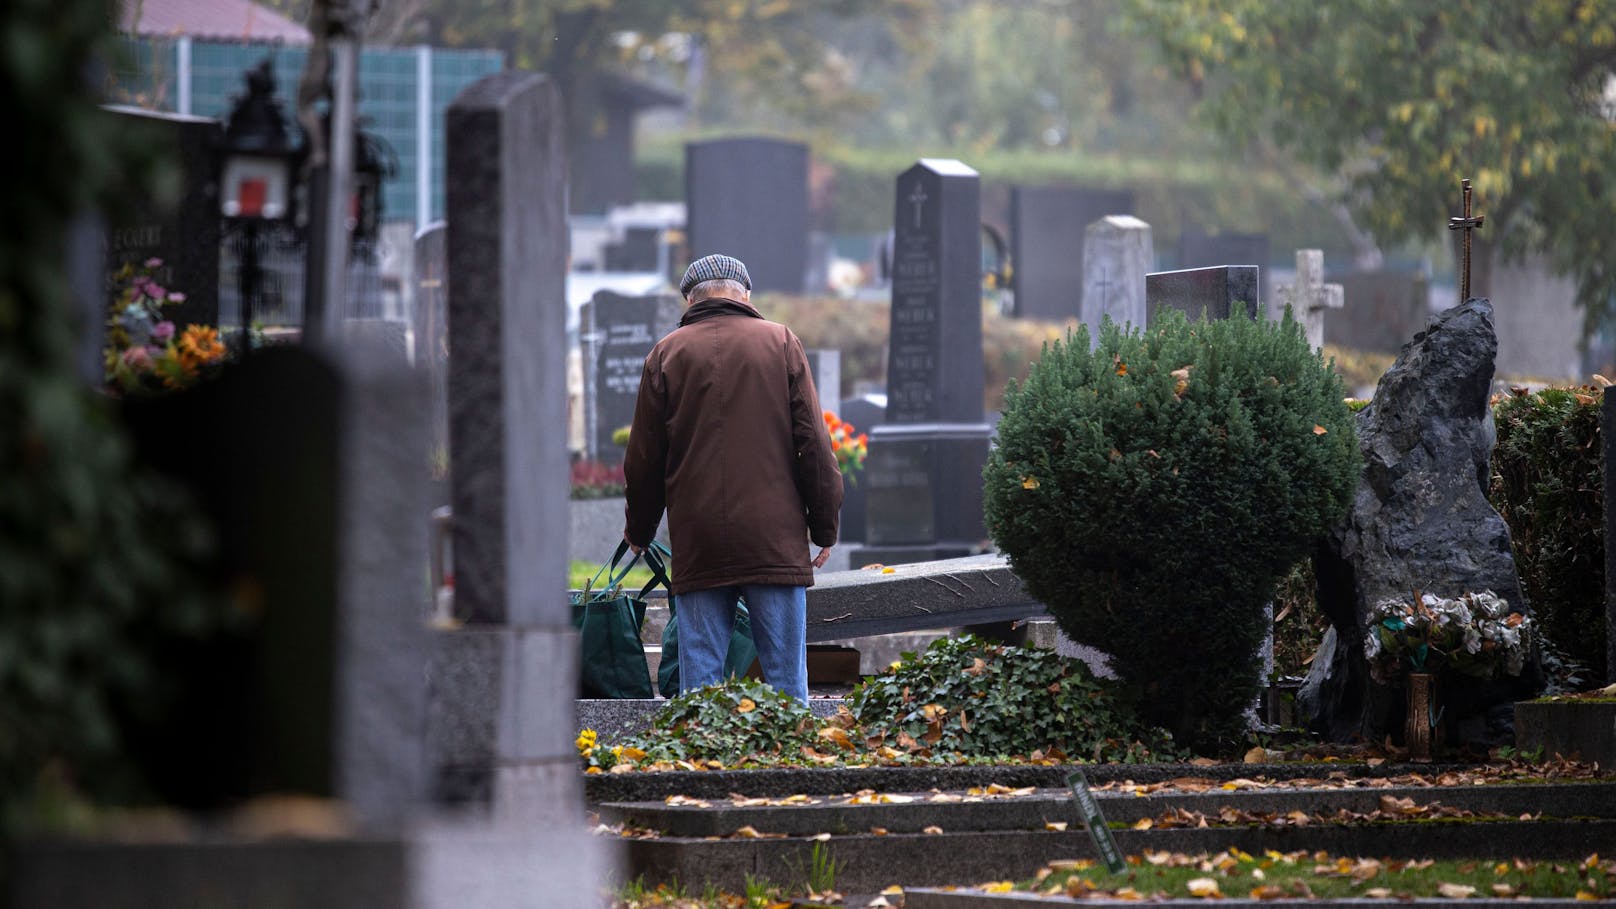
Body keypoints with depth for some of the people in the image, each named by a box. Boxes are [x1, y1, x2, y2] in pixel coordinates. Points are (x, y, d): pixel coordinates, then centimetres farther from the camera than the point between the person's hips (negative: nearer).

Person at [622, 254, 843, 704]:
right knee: (786, 680, 1)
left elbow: (643, 459, 9)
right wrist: (825, 527, 9)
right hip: (775, 540, -1)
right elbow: (814, 446, 2)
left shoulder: (666, 354, 6)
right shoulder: (781, 343, 5)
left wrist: (638, 531, 23)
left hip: (697, 545, 1)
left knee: (699, 682, 2)